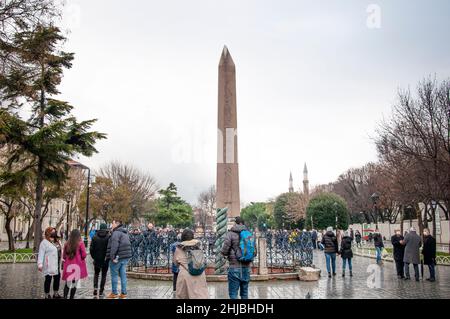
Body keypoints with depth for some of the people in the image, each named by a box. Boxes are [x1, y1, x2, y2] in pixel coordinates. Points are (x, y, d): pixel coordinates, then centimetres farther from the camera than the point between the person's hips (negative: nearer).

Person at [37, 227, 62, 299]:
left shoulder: (56, 242, 14)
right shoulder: (44, 242, -11)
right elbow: (41, 254, -18)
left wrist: (61, 260, 17)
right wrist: (40, 264, -25)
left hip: (56, 265, 8)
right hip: (48, 265, -8)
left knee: (57, 278, 14)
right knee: (48, 279, 0)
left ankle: (55, 294, 28)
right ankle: (47, 295, 11)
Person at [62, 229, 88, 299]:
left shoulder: (67, 243, 0)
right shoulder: (80, 243, -10)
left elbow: (64, 255, 7)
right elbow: (84, 255, -8)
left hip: (68, 265, 3)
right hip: (77, 265, -3)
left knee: (67, 283, 10)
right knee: (74, 283, 7)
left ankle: (65, 296, -1)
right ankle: (71, 297, 10)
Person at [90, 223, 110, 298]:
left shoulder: (95, 237, -3)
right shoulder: (108, 237, -10)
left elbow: (91, 248, -2)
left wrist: (93, 256, 10)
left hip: (97, 259, 2)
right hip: (105, 260, -2)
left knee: (96, 274, 16)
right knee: (104, 275, 9)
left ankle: (95, 288, -2)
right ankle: (101, 292, 10)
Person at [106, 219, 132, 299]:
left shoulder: (116, 233, -12)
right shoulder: (125, 233, 17)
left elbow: (114, 246, -22)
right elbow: (128, 245, 18)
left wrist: (112, 256, -21)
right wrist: (126, 255, 17)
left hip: (117, 257, -8)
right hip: (126, 257, 8)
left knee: (114, 275, 3)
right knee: (123, 275, 10)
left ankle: (114, 293, 9)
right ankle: (123, 293, 13)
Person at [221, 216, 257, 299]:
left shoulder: (231, 234, -8)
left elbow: (224, 251, -10)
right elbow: (254, 252, 10)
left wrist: (227, 254, 11)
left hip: (234, 267, -5)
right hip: (246, 267, 5)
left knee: (233, 293, 2)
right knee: (245, 292, 15)